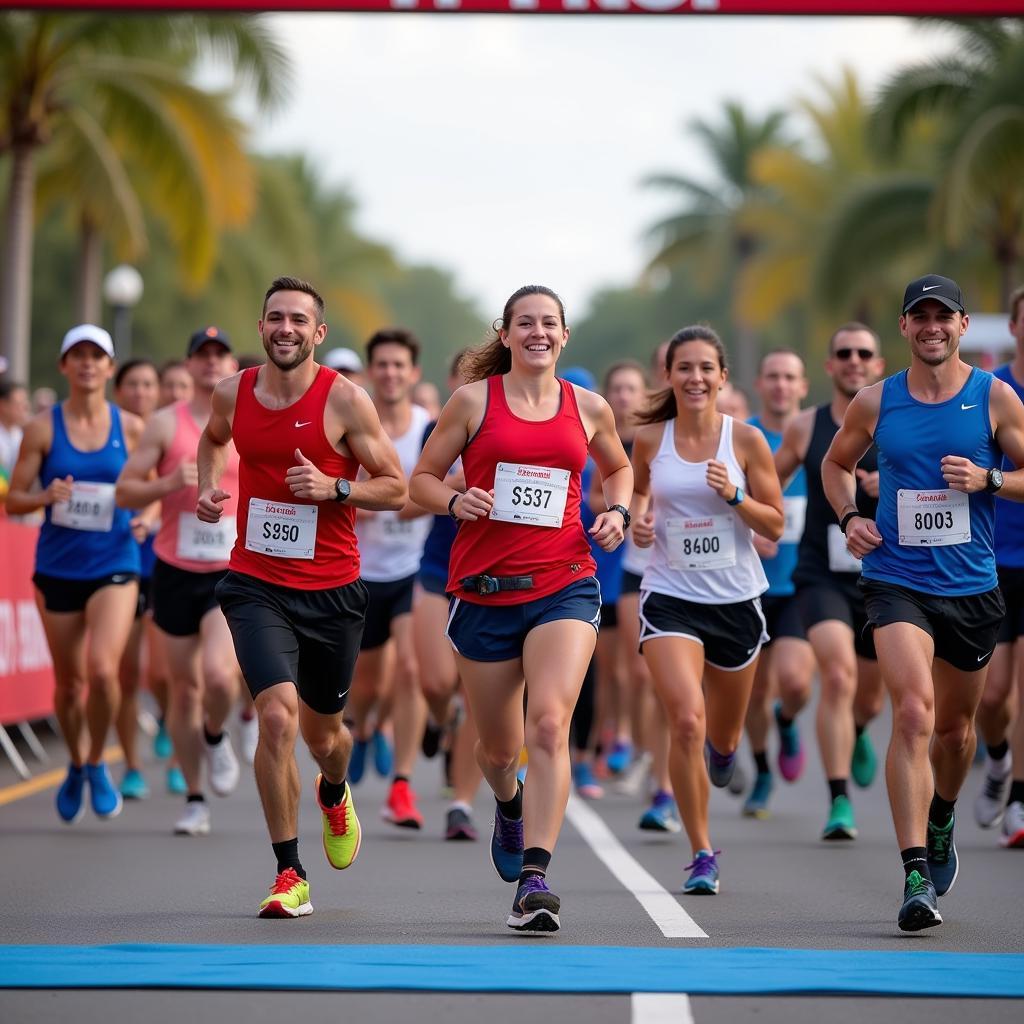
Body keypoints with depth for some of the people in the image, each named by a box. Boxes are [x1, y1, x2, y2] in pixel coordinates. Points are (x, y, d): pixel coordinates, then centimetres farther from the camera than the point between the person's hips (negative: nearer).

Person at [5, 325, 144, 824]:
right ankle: (75, 767, 35)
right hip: (57, 568, 1)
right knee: (68, 682, 9)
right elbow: (13, 499, 0)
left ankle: (96, 764, 5)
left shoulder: (131, 428, 1)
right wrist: (45, 497, -20)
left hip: (114, 565, -1)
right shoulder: (42, 428, -1)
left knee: (102, 669, -19)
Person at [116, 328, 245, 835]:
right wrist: (170, 483, -20)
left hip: (234, 572, -1)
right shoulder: (165, 424, -1)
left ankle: (215, 736, 12)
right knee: (185, 686, 6)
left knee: (218, 672, -22)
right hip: (176, 571, 1)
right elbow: (124, 490, -3)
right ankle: (194, 799, 19)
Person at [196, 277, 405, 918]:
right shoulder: (234, 393, 1)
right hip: (257, 584, 1)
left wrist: (333, 487, -20)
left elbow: (397, 489, -4)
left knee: (322, 732, 15)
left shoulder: (345, 400, -9)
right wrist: (209, 486, 8)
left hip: (333, 589, -1)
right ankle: (290, 875, -10)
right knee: (277, 715, -20)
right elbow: (214, 439, 26)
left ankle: (335, 793, 54)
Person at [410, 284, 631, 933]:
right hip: (484, 588, 0)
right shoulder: (474, 400, 2)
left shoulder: (589, 408, 8)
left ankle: (535, 878, -23)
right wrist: (454, 501, -13)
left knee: (549, 723, -21)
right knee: (499, 748, 10)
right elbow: (422, 479, 7)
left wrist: (617, 512, 7)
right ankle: (510, 806, 48)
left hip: (565, 585, 0)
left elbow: (618, 467, 27)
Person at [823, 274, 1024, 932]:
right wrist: (851, 517, 2)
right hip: (897, 581, -2)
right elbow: (836, 463, 19)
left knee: (956, 725, 17)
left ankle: (941, 823, 48)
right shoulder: (876, 403, 2)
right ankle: (916, 876, -23)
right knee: (913, 714, -20)